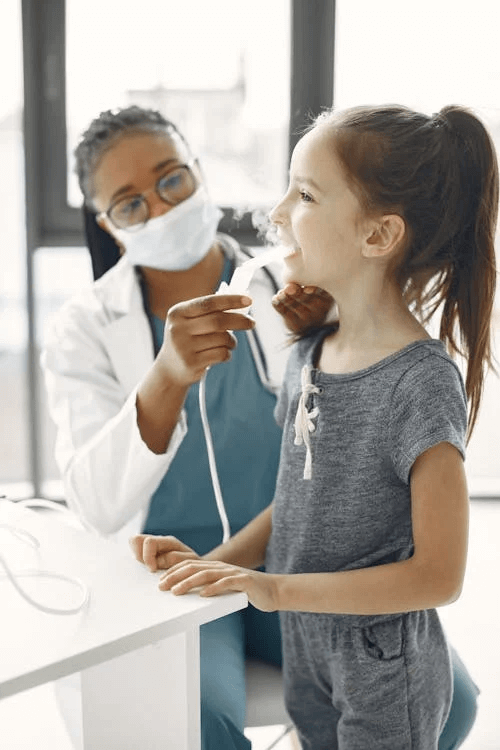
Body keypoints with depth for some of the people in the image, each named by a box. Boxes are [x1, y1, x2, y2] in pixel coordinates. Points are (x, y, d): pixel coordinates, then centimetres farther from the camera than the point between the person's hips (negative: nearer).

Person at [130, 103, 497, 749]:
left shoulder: (421, 381, -24)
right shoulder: (308, 355, -1)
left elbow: (438, 575, -24)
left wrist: (276, 588, -27)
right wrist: (213, 561, -7)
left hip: (385, 674, -7)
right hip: (305, 650, 7)